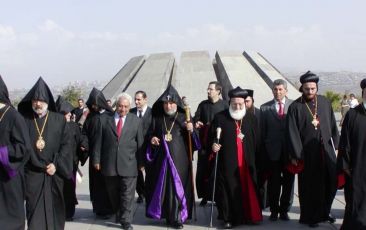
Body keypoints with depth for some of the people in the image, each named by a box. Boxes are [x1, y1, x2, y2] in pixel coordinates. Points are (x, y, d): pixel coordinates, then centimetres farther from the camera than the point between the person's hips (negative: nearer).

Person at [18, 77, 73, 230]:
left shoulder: (59, 120, 4)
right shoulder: (24, 120, 2)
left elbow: (66, 144, 3)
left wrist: (56, 165, -9)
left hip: (53, 173, 1)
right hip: (32, 174, -1)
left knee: (53, 209, 8)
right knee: (34, 210, -2)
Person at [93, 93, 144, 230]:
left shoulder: (136, 121, 5)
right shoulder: (104, 119, 4)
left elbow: (140, 143, 5)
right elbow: (99, 141, 4)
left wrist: (140, 162, 4)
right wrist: (96, 160, 1)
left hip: (128, 164, -1)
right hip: (109, 164, 1)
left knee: (127, 195, -1)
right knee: (113, 193, 14)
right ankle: (118, 213, 34)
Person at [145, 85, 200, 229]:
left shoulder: (184, 118, 1)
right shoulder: (157, 118, 8)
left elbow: (192, 141, 2)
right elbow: (151, 135, 18)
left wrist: (191, 131, -18)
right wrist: (152, 139, -3)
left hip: (180, 159, -2)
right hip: (162, 159, 2)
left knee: (178, 187, -2)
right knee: (162, 186, 5)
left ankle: (177, 217, 6)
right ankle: (167, 215, 18)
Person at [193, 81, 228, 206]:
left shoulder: (224, 105, 0)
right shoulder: (203, 104, 10)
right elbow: (196, 118, 5)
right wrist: (196, 123, -16)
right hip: (204, 141, 3)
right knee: (203, 169, 0)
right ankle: (205, 195, 10)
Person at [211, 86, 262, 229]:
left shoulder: (251, 118, 8)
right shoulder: (220, 117, 1)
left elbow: (257, 141, 8)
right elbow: (212, 137, 3)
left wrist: (256, 159, 3)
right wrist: (214, 145, -18)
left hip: (247, 163, 2)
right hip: (227, 163, -2)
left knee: (248, 189, 6)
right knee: (229, 189, 1)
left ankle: (250, 215, 19)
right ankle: (229, 218, 10)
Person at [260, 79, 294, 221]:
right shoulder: (265, 108, 4)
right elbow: (262, 131, 4)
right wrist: (264, 150, -1)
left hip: (290, 151, 0)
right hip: (273, 151, 0)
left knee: (288, 181, 7)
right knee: (274, 182, 6)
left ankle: (284, 210, 20)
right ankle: (274, 210, 18)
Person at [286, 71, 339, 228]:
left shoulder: (325, 103, 4)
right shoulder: (295, 107, -6)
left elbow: (333, 125, 9)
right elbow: (292, 132, -8)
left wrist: (335, 145, 5)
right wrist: (295, 155, -11)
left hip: (326, 150, 4)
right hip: (307, 153, -3)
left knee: (331, 182, 8)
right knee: (309, 185, 5)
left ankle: (324, 212, 29)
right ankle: (309, 217, 20)